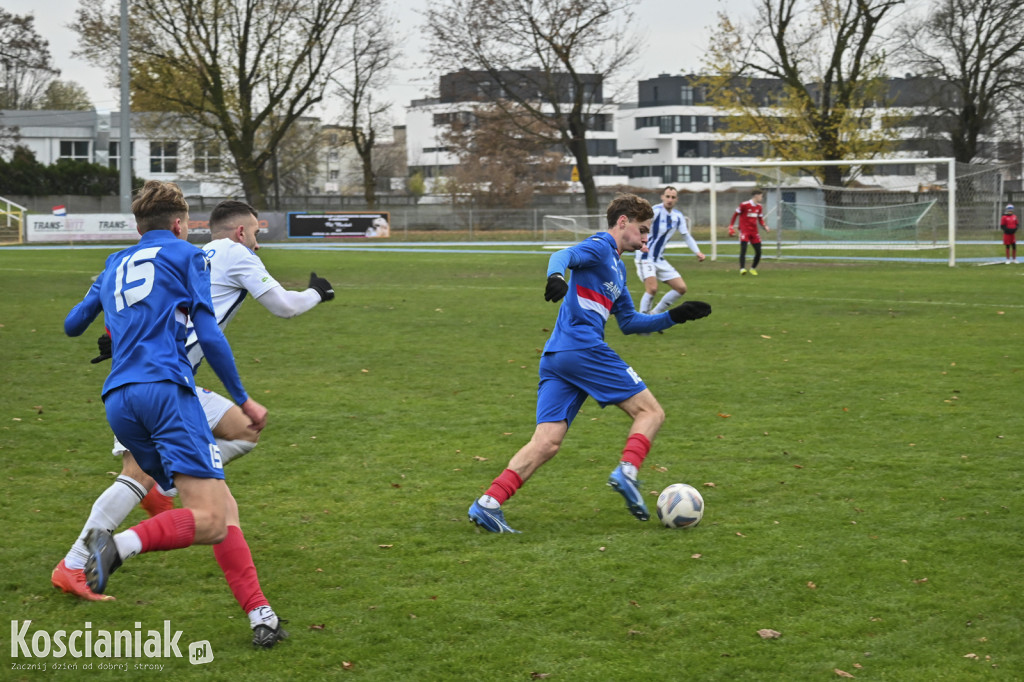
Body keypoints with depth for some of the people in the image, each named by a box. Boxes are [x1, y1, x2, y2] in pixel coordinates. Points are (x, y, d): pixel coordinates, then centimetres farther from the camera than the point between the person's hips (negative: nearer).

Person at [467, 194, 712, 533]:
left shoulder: (617, 267, 30)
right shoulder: (600, 247, 2)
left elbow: (629, 323, 36)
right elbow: (564, 255, -19)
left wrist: (674, 316, 30)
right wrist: (556, 274, -42)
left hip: (555, 358, 9)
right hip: (584, 348, -9)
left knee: (547, 442, -3)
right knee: (650, 412, 0)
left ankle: (488, 503, -15)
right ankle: (627, 472, -19)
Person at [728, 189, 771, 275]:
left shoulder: (759, 207, 9)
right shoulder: (744, 205, -10)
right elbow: (735, 215, -1)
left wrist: (765, 226, -1)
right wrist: (731, 227, -5)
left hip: (754, 231, 6)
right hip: (744, 231, -6)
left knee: (758, 252, 2)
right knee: (743, 249, -18)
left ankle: (753, 268, 20)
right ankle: (742, 268, -23)